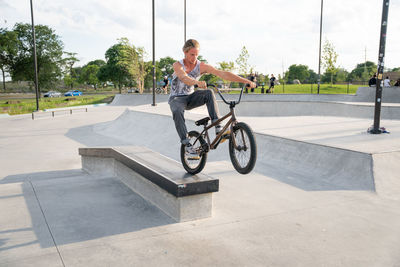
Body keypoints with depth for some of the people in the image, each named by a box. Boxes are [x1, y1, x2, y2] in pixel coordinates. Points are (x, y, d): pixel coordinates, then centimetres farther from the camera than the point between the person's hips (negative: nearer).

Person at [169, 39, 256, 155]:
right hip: (176, 98, -2)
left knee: (209, 93, -28)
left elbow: (223, 74, -21)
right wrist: (197, 82, -64)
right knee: (177, 111, -38)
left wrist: (247, 81, -30)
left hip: (190, 97, 3)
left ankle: (218, 129, -33)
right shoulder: (178, 65, -18)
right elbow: (184, 78, -41)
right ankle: (187, 145, -32)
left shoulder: (202, 66, -11)